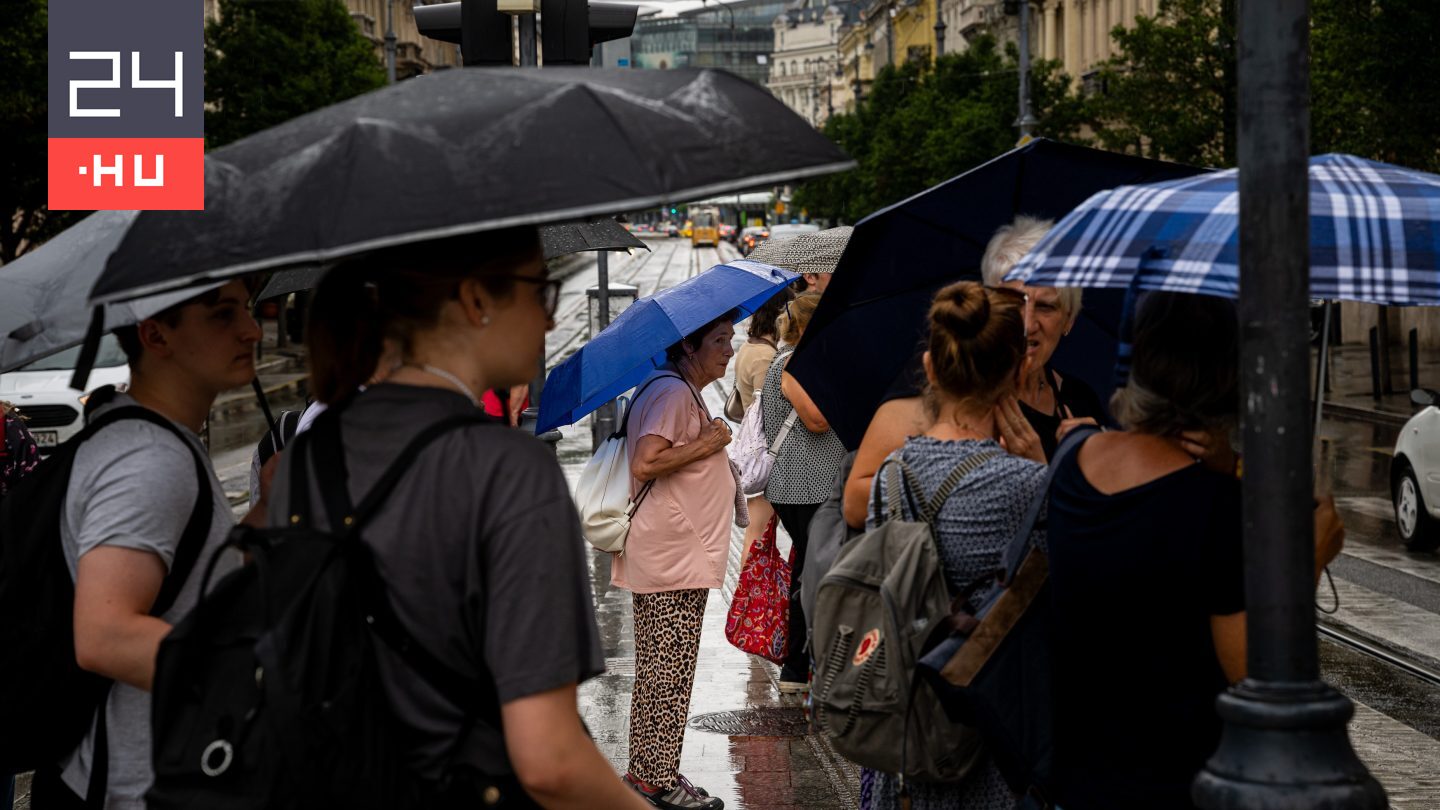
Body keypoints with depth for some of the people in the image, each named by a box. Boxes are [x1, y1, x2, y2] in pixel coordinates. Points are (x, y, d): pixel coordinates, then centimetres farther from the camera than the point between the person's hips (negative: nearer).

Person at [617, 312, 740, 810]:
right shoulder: (672, 392, -14)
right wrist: (706, 443, -18)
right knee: (669, 673, -6)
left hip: (672, 558, 11)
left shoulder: (683, 392, 19)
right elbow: (645, 464, -25)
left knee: (659, 673, 14)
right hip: (674, 563, -11)